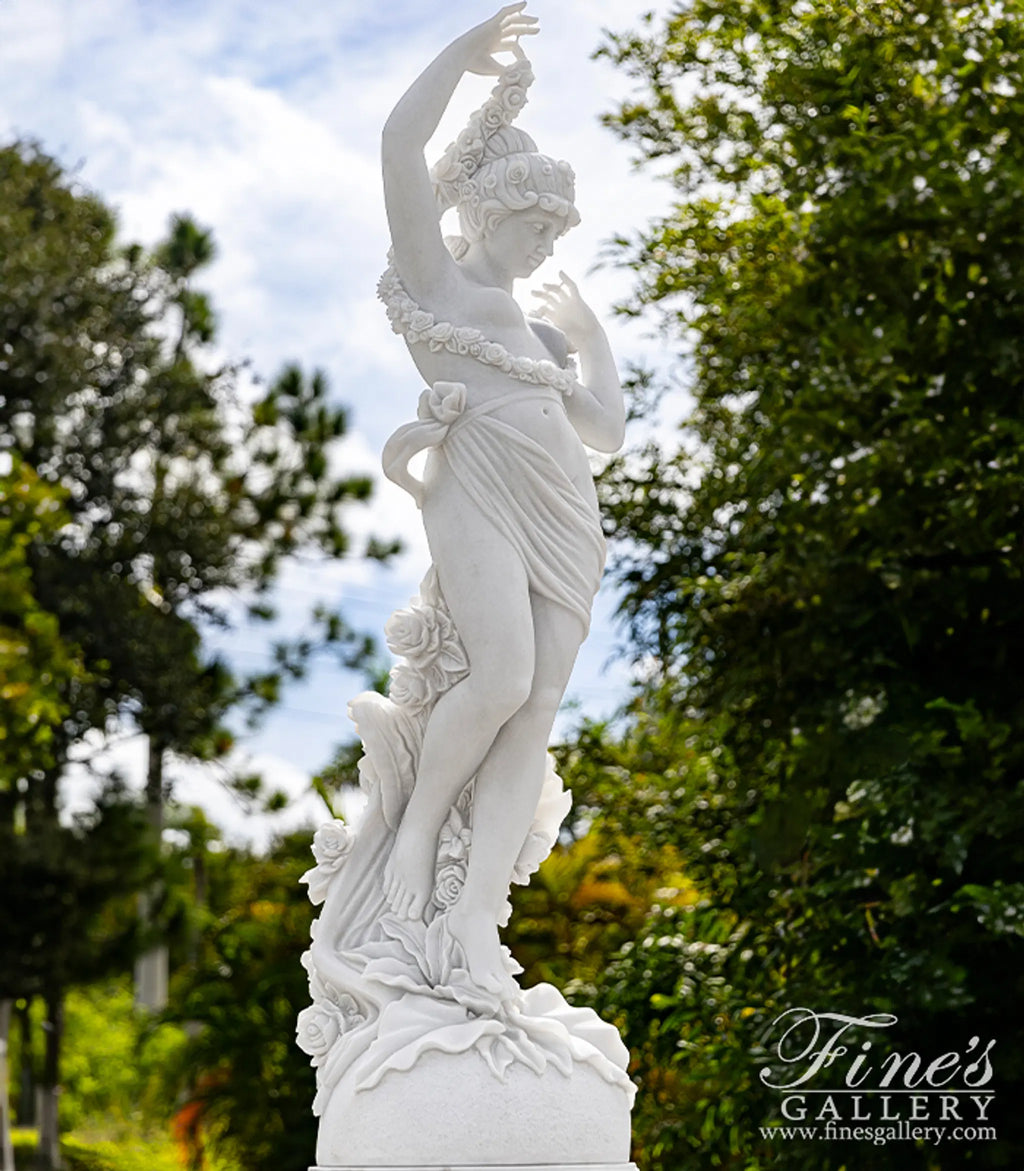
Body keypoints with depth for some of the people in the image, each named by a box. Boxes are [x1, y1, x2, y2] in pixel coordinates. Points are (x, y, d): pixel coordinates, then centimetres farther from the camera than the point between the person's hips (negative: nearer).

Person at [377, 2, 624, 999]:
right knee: (503, 676, -25)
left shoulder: (533, 330, 32)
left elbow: (606, 428, 31)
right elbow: (401, 142, 2)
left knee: (540, 707, -9)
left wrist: (590, 332, 34)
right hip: (479, 494, -6)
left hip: (564, 518, 6)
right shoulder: (434, 274, 14)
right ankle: (420, 823, -1)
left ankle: (478, 908, -14)